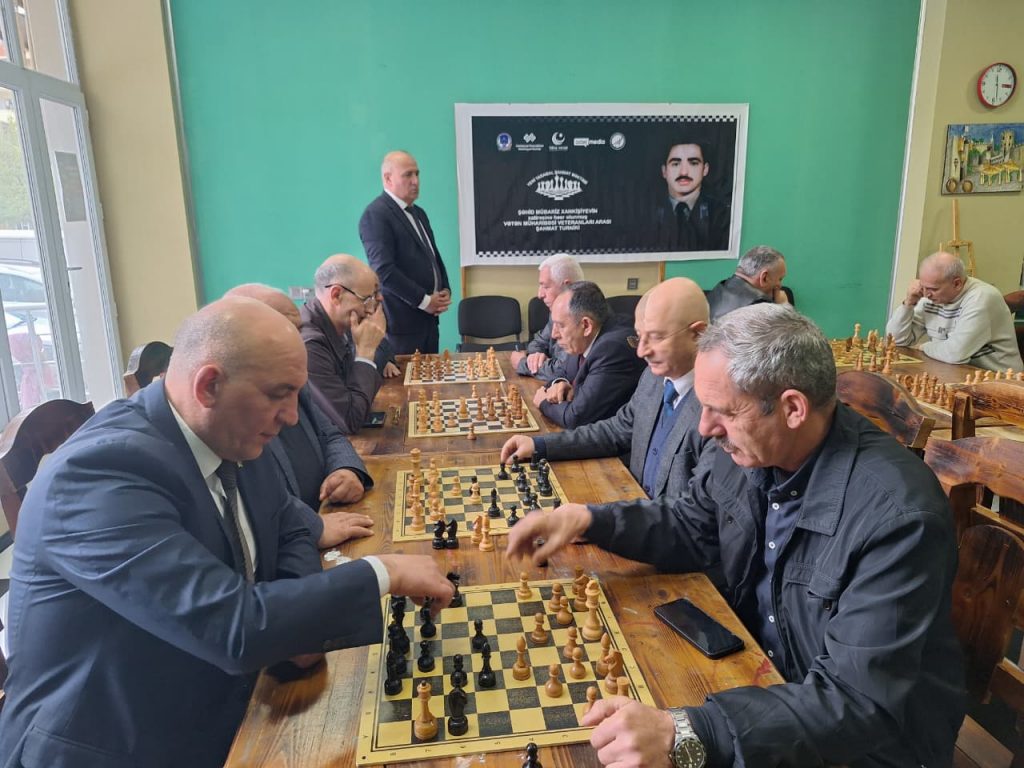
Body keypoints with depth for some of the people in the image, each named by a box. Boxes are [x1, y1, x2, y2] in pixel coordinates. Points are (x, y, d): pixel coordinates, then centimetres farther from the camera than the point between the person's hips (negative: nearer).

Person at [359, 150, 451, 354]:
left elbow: (434, 255, 23)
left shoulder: (419, 213, 18)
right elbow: (383, 270, -20)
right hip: (401, 322, -8)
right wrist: (424, 300, -15)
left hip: (428, 318, 8)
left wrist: (445, 290, 4)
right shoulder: (375, 215, -11)